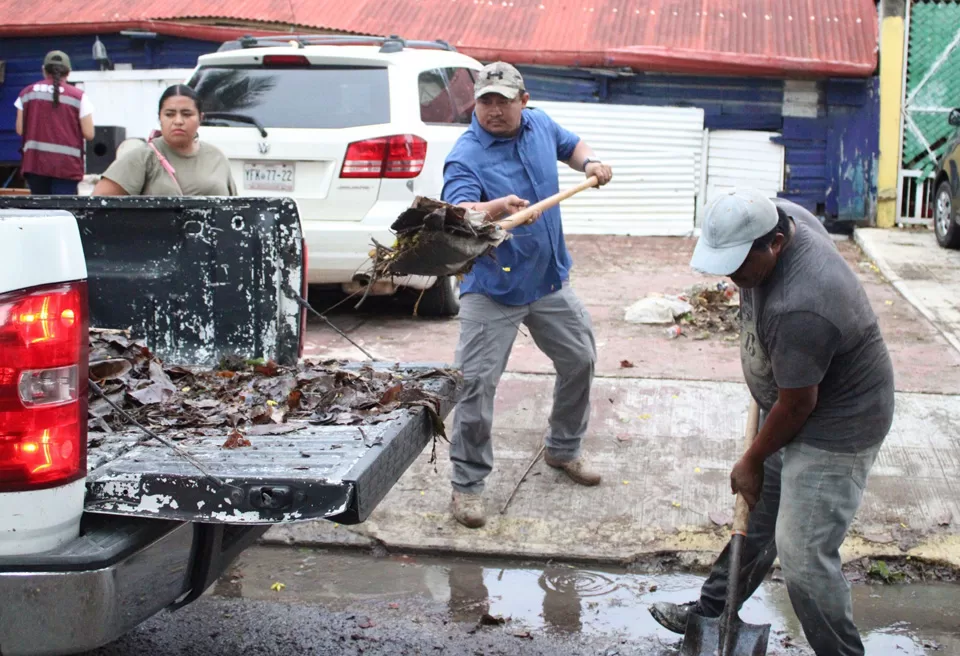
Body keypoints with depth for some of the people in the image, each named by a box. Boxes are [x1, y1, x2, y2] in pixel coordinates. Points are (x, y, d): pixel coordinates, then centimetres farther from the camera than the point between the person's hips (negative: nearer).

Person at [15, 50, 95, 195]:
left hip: (35, 162, 3)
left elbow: (20, 129, 8)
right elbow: (89, 134, -4)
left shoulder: (27, 93, 9)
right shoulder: (78, 96, 0)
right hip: (66, 164, -3)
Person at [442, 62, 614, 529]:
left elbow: (570, 146, 24)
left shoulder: (541, 126, 1)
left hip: (550, 279, 7)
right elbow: (458, 213, -36)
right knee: (476, 384, -11)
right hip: (492, 287, -6)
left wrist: (590, 163, 3)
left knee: (580, 360, 16)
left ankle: (563, 449, 38)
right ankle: (467, 484, 3)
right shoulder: (467, 156, -19)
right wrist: (495, 207, -55)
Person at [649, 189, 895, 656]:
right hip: (790, 403, 10)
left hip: (835, 428, -10)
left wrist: (752, 461, -8)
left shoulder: (799, 310, -38)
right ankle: (710, 612, 37)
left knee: (803, 554, -8)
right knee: (756, 518, 22)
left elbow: (798, 405, -25)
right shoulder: (778, 215, -11)